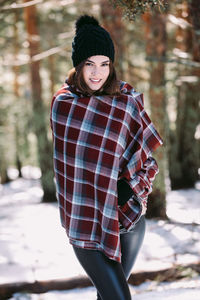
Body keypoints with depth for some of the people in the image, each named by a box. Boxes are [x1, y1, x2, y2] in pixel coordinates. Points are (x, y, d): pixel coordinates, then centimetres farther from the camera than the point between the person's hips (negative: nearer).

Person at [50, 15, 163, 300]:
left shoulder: (128, 101, -3)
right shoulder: (62, 102, 1)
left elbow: (148, 160, 4)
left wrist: (130, 188, -10)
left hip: (127, 216, 1)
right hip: (85, 220, -1)